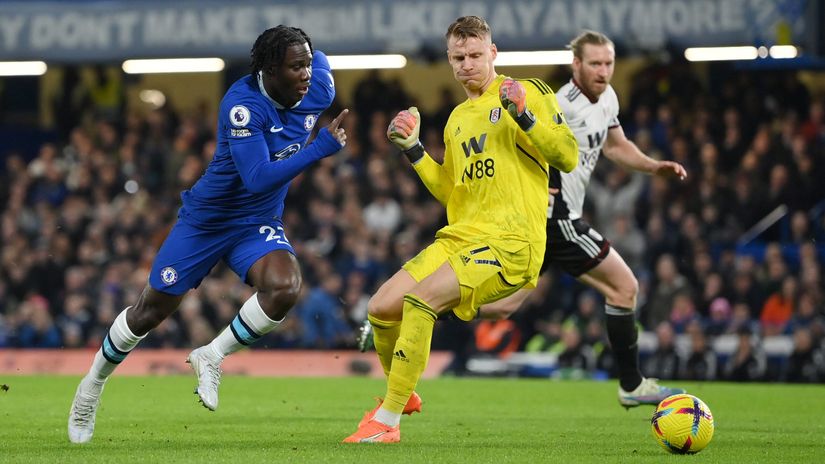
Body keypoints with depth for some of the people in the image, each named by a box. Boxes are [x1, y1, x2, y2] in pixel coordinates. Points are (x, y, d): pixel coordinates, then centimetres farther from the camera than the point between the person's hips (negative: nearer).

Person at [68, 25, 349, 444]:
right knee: (151, 310, 8)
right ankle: (91, 387, 32)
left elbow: (318, 56, 15)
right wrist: (320, 148, -43)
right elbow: (257, 178, -39)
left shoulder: (318, 91, -11)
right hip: (207, 219, -4)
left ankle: (212, 357, -6)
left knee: (284, 288, -28)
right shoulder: (243, 104, -30)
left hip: (258, 225, 4)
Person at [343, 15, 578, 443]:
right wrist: (412, 150, 16)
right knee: (381, 308, -4)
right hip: (459, 236, 7)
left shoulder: (526, 92, 1)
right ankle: (399, 397, 23)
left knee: (421, 299, -26)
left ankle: (386, 421, -22)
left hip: (511, 240, -7)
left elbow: (567, 157, -7)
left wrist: (524, 116, -18)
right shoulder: (457, 119, 22)